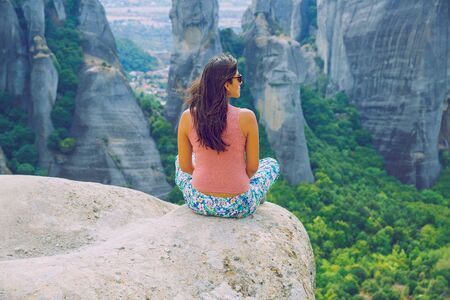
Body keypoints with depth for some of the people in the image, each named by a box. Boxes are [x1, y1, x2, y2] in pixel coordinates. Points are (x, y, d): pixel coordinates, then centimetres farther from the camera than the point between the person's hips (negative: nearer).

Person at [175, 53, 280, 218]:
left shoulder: (187, 117, -11)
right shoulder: (246, 117, -18)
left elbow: (185, 166, 0)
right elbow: (253, 167, -7)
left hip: (199, 203, 2)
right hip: (239, 207, -2)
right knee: (272, 163, 28)